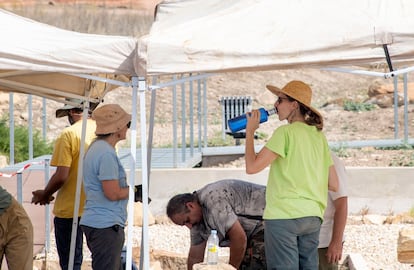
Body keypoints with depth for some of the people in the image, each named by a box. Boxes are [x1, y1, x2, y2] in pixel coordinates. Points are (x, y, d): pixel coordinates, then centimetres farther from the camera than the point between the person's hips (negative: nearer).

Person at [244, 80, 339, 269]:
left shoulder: (285, 132, -7)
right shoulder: (319, 135, 12)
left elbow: (252, 167, -12)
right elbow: (334, 185, 11)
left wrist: (250, 131, -1)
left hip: (283, 216, -7)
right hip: (312, 217, 7)